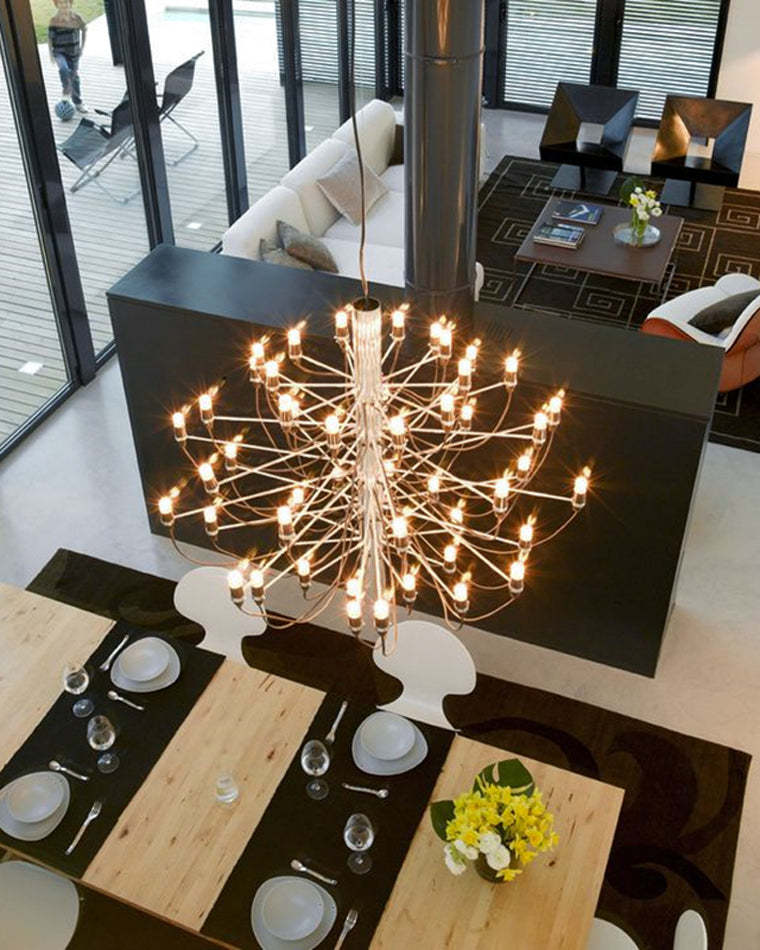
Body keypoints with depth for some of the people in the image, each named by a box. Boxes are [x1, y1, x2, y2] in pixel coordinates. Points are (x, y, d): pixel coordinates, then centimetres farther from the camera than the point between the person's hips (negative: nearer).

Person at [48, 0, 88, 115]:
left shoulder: (76, 18, -6)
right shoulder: (54, 20, -9)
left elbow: (84, 30, 11)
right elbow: (50, 37, -1)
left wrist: (82, 47, 8)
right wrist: (51, 53, -4)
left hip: (73, 51, 2)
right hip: (59, 52, -2)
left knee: (74, 76, 11)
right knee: (63, 69, -32)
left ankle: (78, 103, 23)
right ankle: (66, 88, -6)